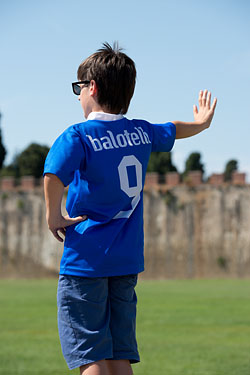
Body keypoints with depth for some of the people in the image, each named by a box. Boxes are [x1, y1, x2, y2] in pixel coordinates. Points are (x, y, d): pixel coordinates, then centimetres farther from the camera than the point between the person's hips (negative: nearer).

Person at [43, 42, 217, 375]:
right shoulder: (141, 132, 8)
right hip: (127, 261, 6)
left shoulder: (78, 136, -11)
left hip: (85, 259, -6)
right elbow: (173, 130, 31)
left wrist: (54, 216, -14)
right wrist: (200, 124, 52)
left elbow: (54, 176, -31)